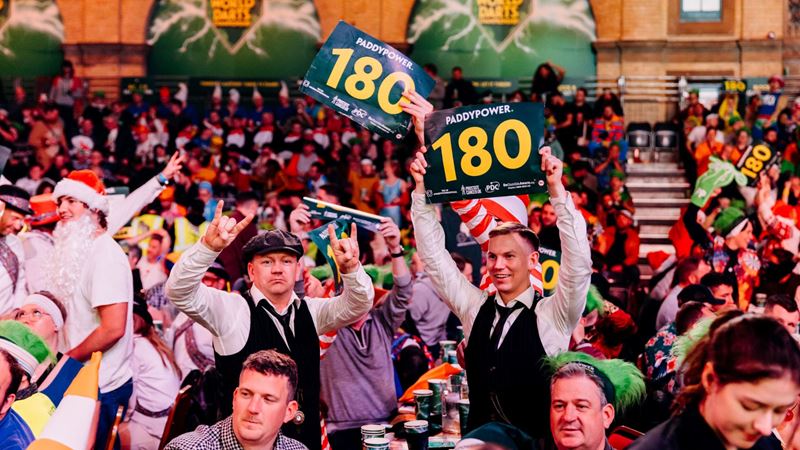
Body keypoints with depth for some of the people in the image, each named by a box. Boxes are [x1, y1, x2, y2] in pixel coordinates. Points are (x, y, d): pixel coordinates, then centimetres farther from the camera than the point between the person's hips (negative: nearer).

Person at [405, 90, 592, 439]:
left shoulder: (553, 315, -1)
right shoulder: (475, 309, 10)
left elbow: (578, 261, -14)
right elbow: (432, 253, 9)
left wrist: (556, 188, -21)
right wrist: (422, 186, 0)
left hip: (537, 443, -4)